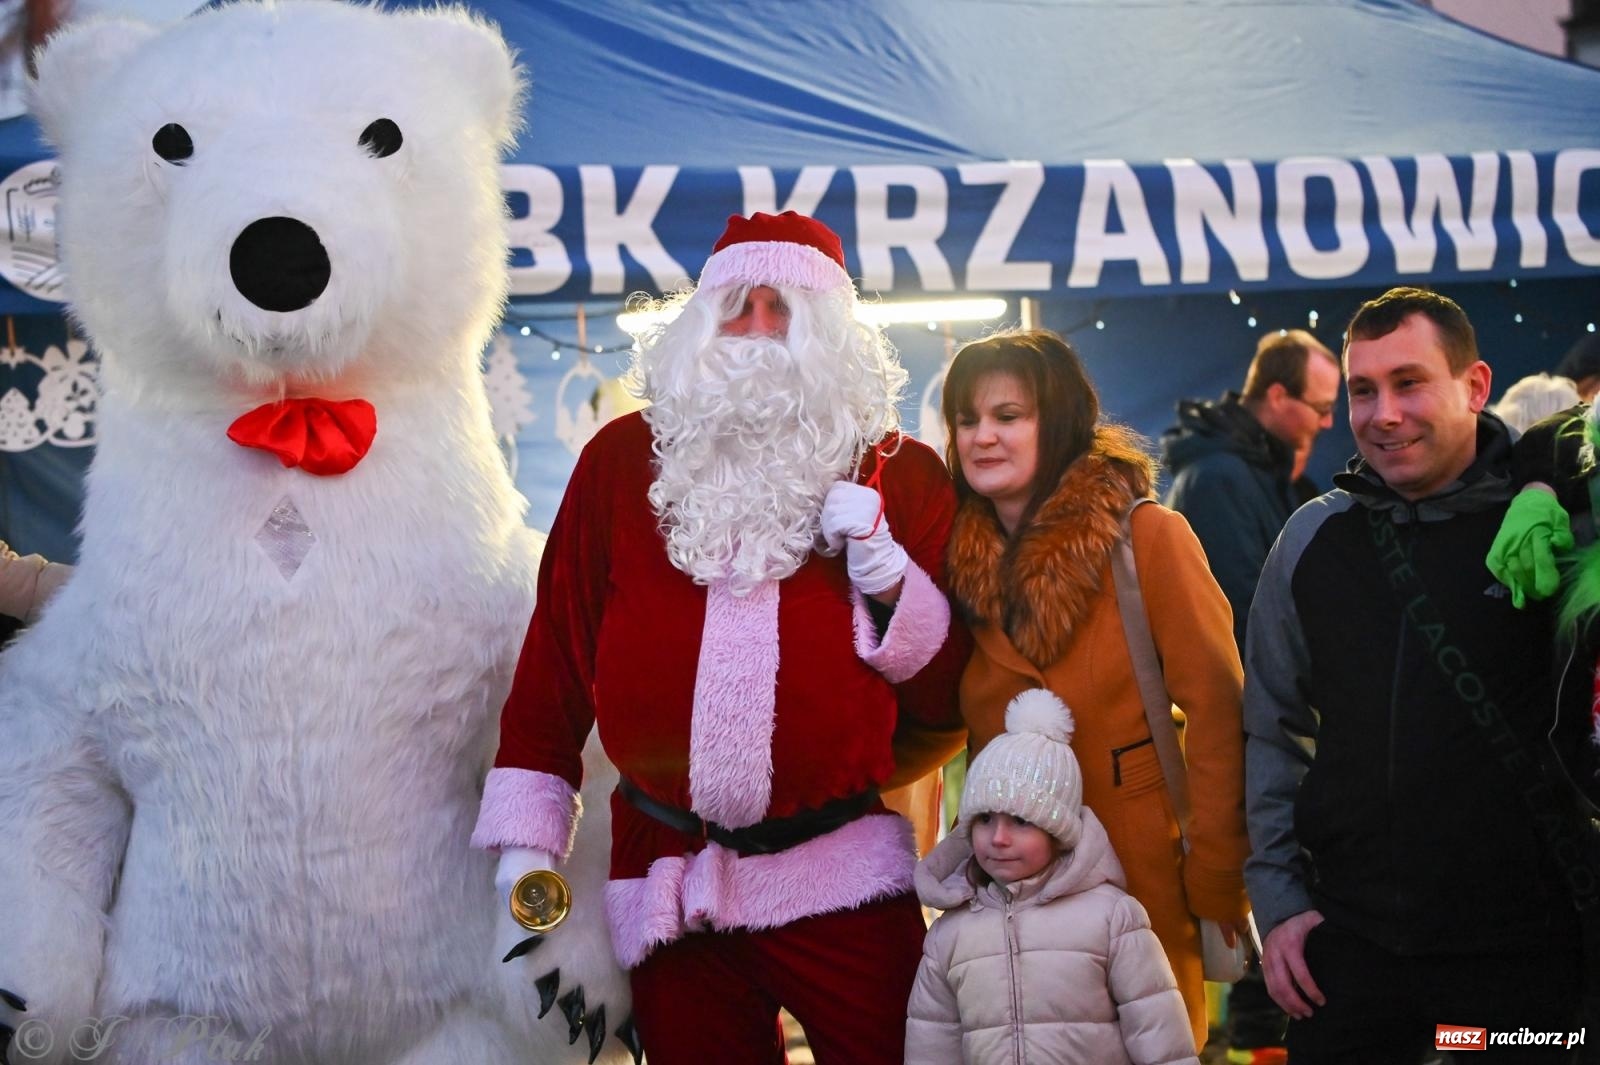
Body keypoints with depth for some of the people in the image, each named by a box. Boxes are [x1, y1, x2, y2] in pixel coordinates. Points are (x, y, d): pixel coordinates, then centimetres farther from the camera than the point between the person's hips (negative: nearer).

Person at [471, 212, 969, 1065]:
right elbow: (554, 656, 5)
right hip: (668, 887, 1)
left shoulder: (898, 475, 3)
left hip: (845, 882, -1)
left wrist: (883, 571, -12)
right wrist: (526, 855, 1)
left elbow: (946, 703, 3)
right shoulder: (624, 460, 4)